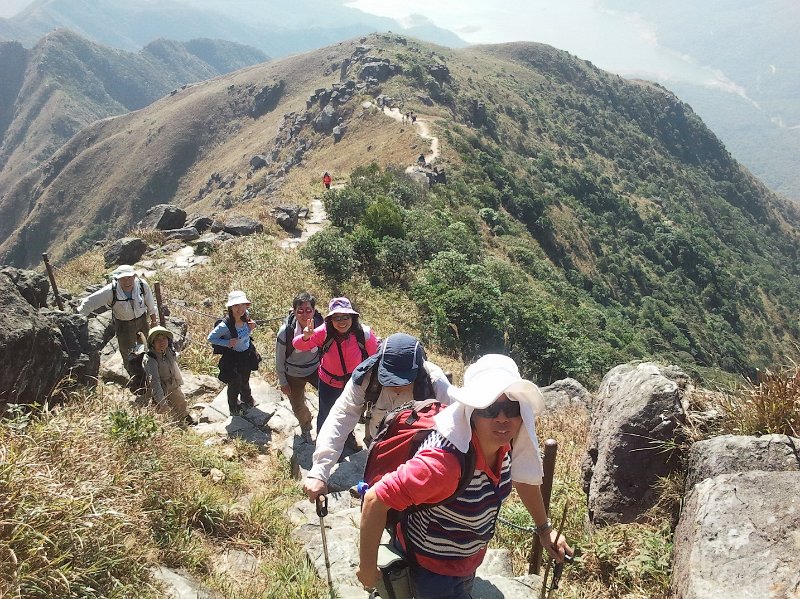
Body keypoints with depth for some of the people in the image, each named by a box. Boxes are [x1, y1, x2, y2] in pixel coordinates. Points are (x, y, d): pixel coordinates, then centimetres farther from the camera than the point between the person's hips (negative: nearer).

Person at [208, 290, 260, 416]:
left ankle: (247, 400, 61)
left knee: (245, 381, 31)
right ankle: (234, 408, 49)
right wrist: (227, 343, -29)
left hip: (247, 354, 5)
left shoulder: (245, 316, -17)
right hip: (233, 358, -5)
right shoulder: (225, 325, -33)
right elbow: (210, 338, -19)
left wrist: (251, 327, -16)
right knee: (234, 385, 19)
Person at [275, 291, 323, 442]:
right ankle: (305, 427, 50)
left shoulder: (320, 326, -22)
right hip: (293, 375, -1)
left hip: (315, 370, 1)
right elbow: (279, 359, -12)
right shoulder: (285, 332, -27)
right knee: (298, 407, 15)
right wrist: (283, 382, -5)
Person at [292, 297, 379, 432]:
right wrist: (306, 337, -44)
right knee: (325, 414, 22)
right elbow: (298, 345, -21)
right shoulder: (324, 332, -28)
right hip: (329, 382, -1)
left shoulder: (364, 333, -30)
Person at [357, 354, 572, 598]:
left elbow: (523, 475, 4)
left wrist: (544, 528, 7)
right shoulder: (443, 462, -41)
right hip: (430, 568, -7)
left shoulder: (503, 442, -18)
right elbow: (376, 500, -35)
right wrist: (367, 568, -25)